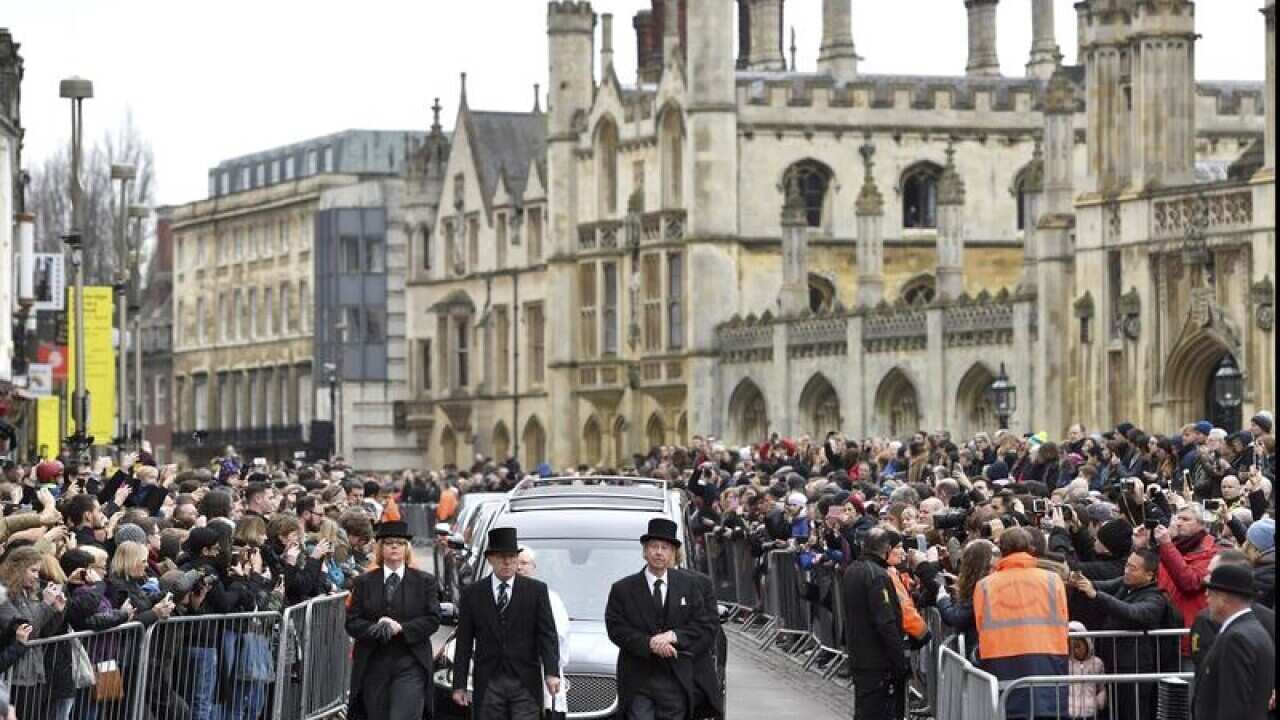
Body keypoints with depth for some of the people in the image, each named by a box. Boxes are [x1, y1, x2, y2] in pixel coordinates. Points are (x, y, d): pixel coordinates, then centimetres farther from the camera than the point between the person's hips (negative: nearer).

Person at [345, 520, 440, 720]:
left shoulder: (424, 581, 7)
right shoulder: (364, 582, 10)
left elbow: (433, 620, -1)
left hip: (410, 666, -2)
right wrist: (375, 628, -17)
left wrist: (401, 628, -15)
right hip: (373, 665, 2)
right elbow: (352, 623, 3)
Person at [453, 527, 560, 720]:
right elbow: (463, 642, 7)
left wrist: (552, 673, -14)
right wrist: (459, 685, 1)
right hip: (488, 685, 1)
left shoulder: (536, 590, 5)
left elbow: (547, 635, 0)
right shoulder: (472, 594, 7)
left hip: (525, 683, -1)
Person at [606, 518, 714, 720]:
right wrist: (649, 644, -18)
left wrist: (674, 636, -12)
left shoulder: (689, 586, 10)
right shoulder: (623, 589, 5)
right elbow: (616, 629, -4)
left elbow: (706, 631, 5)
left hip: (675, 683, 2)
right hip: (638, 684, -2)